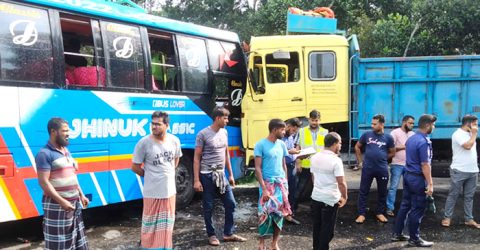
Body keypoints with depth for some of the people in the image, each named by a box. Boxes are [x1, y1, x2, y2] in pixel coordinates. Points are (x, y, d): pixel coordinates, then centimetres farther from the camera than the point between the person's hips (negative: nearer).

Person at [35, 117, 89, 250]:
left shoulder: (66, 151, 14)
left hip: (74, 203, 9)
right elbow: (43, 182, -19)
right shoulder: (45, 154, -13)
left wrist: (81, 195, 15)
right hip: (56, 205, -9)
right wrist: (62, 201, -24)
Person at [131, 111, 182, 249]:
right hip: (152, 192, -4)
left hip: (169, 191, 4)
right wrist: (150, 176, 3)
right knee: (150, 225, 7)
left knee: (166, 225, 17)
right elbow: (135, 166, -5)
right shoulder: (144, 143, -14)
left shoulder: (174, 141, -1)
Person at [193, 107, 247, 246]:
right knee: (208, 208, 4)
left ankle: (228, 234, 20)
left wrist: (230, 174, 15)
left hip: (221, 175, 6)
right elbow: (196, 158, -10)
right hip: (207, 176, -6)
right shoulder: (203, 134, -12)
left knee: (231, 204, 7)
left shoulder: (224, 133, 7)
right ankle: (211, 235, 20)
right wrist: (196, 180, -14)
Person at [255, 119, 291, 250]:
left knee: (279, 212, 6)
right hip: (268, 183, -5)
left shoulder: (282, 145, 7)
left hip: (281, 183, 5)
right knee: (266, 212, -3)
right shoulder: (261, 145, -10)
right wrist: (264, 189, -16)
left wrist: (286, 185, 12)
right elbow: (257, 168, -11)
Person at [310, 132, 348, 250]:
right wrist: (344, 197, -5)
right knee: (327, 228, 5)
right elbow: (341, 183, -19)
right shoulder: (336, 160, -18)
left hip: (316, 196, 6)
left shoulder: (314, 157, 3)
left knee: (317, 226, 17)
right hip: (330, 199, -6)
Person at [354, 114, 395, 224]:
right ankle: (361, 214, 14)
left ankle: (380, 213, 29)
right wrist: (360, 161, 6)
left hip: (382, 169, 1)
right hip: (367, 168, 0)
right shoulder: (367, 135, -3)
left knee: (382, 192, 12)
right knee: (363, 191, 4)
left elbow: (392, 153, 9)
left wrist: (381, 158, 7)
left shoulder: (388, 137, -3)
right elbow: (357, 147, 9)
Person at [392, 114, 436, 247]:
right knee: (417, 209, 1)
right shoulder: (424, 142, -19)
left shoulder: (411, 139, 10)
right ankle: (414, 239, 11)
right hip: (418, 178, -9)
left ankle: (397, 234, 21)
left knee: (405, 205, 15)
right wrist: (430, 183, -18)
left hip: (408, 175, 9)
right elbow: (425, 165, -21)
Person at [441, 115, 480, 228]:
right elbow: (468, 146, -23)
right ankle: (447, 217, 8)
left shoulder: (470, 134, 15)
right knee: (453, 195, 0)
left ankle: (469, 219, 15)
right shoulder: (458, 134, -11)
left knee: (469, 196, 10)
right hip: (459, 171, -7)